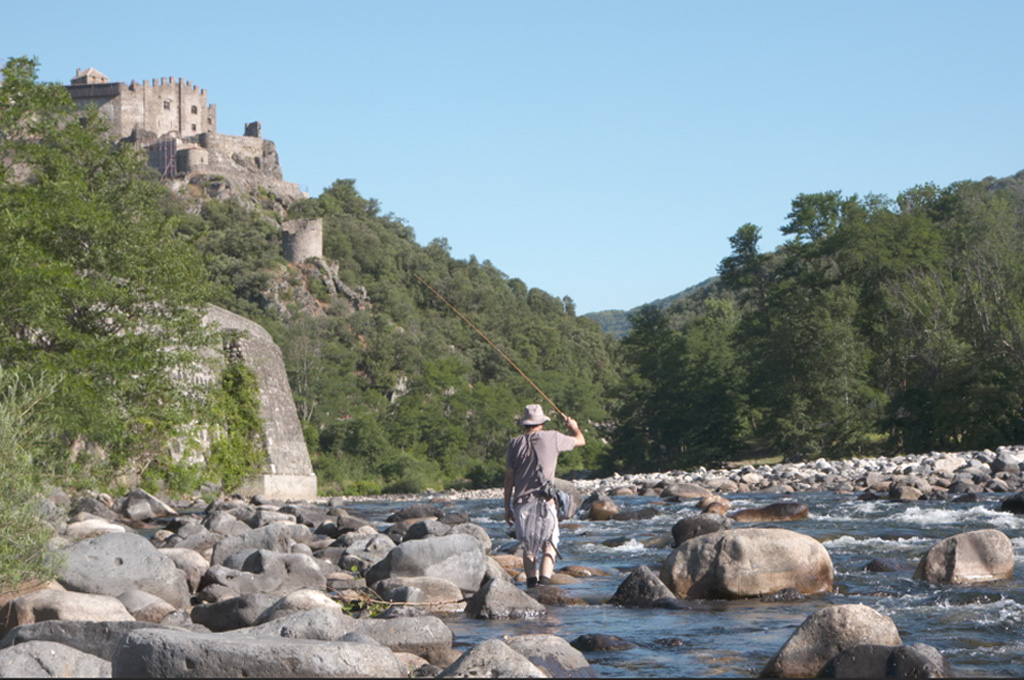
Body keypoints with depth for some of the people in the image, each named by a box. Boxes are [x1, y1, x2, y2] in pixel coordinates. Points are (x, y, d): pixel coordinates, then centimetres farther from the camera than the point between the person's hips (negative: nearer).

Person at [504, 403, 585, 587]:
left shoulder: (515, 444, 7)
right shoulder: (552, 438, 0)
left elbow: (509, 478, 8)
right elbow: (580, 441, 18)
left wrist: (507, 508, 15)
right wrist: (573, 427, 40)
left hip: (521, 502, 3)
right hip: (544, 502, -3)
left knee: (528, 547, 14)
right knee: (549, 545, 4)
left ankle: (531, 583, 0)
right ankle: (544, 582, -16)